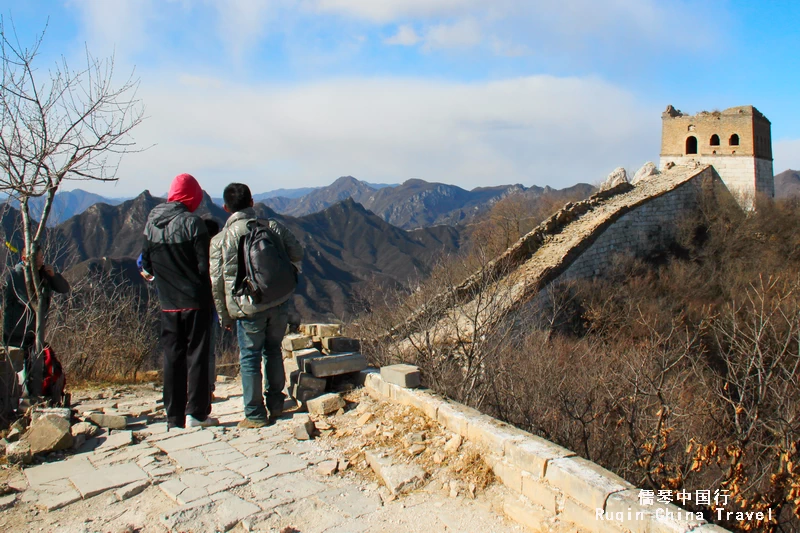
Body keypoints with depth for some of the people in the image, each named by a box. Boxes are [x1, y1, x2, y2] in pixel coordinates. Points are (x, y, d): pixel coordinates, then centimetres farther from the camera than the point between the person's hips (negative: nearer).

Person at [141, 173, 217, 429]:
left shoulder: (151, 224, 3)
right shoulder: (192, 223, -12)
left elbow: (146, 264, 8)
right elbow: (205, 266, -14)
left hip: (167, 303, 5)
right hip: (195, 300, -4)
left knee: (172, 357, 9)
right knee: (197, 354, 3)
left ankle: (174, 416, 13)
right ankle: (195, 412, 3)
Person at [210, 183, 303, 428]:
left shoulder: (220, 240, -5)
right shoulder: (273, 226, -1)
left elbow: (217, 282, -4)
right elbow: (297, 254, 6)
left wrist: (224, 316, 6)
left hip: (248, 308, -3)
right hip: (279, 303, 3)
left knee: (250, 358, 10)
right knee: (273, 350, 20)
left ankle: (255, 415, 16)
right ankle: (275, 403, 29)